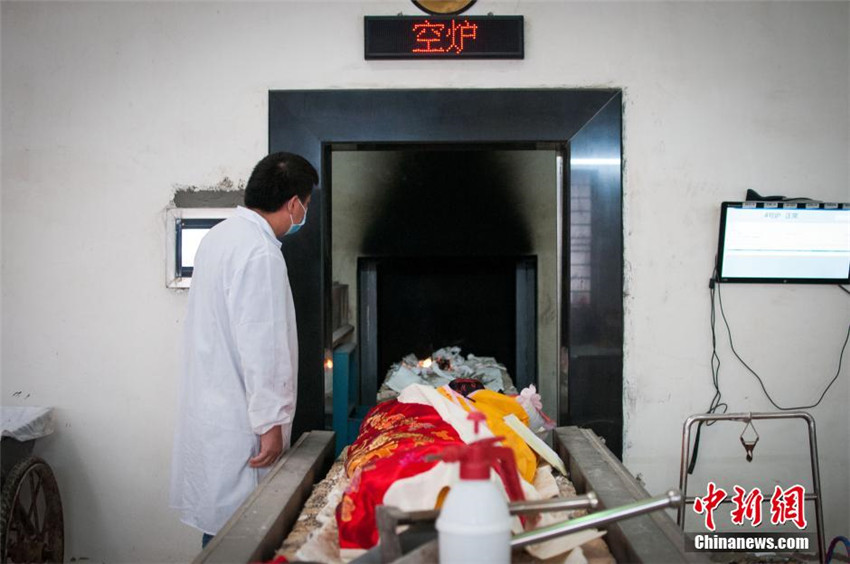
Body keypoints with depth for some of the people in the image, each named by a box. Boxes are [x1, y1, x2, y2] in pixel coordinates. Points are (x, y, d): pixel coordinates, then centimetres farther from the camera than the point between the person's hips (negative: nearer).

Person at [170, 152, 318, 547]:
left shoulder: (219, 236, 11)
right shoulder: (260, 254, -20)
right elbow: (261, 347, -22)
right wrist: (271, 422, -17)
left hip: (209, 406, 10)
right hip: (236, 421, -10)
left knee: (220, 521, 17)